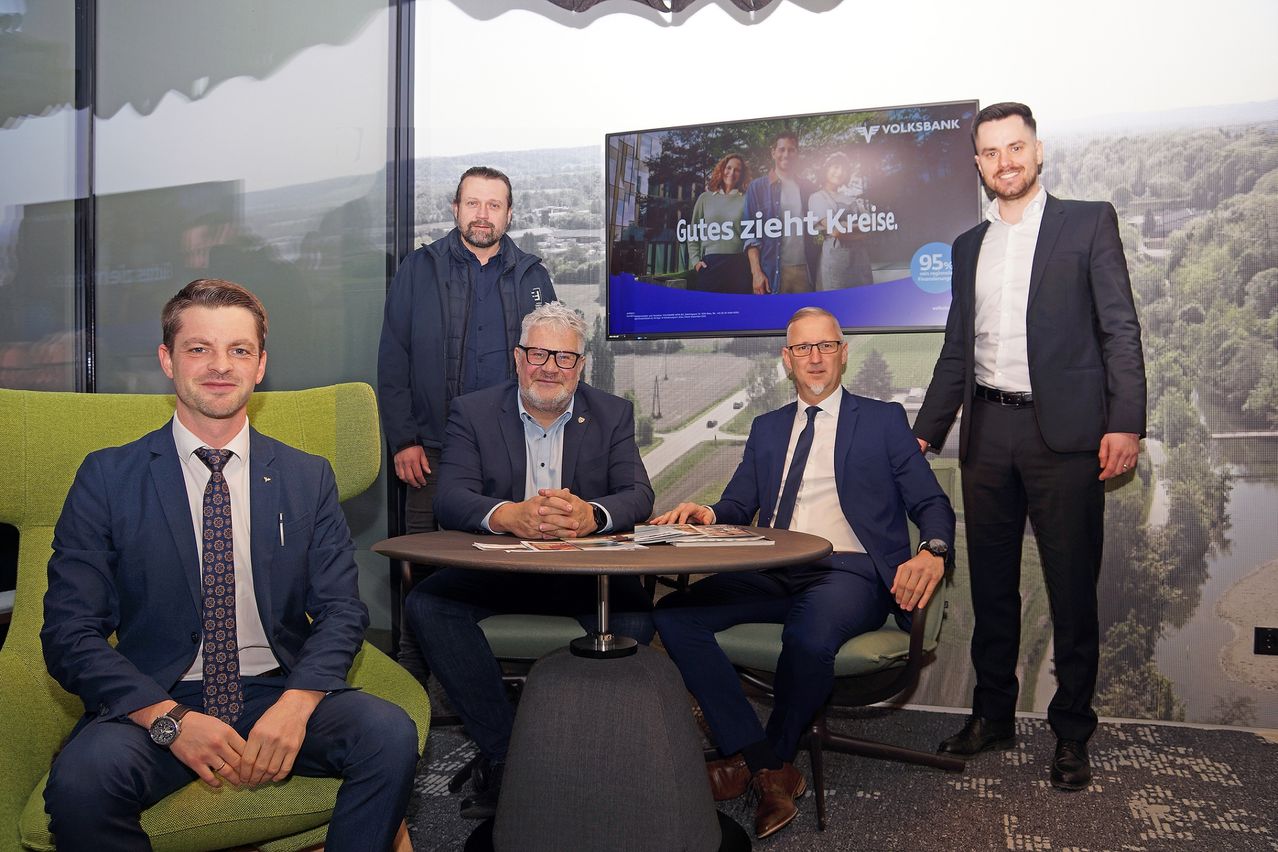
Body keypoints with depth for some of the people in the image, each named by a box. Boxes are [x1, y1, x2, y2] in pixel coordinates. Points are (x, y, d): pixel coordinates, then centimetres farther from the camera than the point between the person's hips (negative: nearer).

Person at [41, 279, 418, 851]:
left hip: (280, 694, 1)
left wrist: (295, 703, -18)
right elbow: (71, 631, -4)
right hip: (155, 700, 0)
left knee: (390, 734, -27)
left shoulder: (308, 478, 6)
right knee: (81, 777, -32)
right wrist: (168, 717, -19)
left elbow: (340, 610, 2)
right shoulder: (106, 478, 1)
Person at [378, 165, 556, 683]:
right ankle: (412, 679, 17)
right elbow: (393, 360, 3)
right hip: (434, 450, -1)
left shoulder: (532, 276, 11)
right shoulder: (418, 270, 6)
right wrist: (402, 440, -4)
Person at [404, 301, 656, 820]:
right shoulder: (472, 412, 2)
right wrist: (508, 515, -35)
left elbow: (638, 495, -7)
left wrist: (590, 514, -32)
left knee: (635, 611, -30)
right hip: (496, 569, 1)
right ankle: (503, 752, -15)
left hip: (584, 572, 0)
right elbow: (449, 499, -11)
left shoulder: (613, 414, 5)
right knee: (427, 603, -26)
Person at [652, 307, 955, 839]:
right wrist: (706, 514, -7)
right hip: (772, 574, 4)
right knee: (672, 616, -20)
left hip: (847, 572, -4)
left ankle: (761, 761, -7)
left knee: (809, 637, -37)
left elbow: (932, 504, 8)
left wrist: (933, 551, -15)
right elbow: (738, 506, 17)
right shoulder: (766, 428, 24)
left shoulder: (883, 420, 14)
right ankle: (768, 767, -15)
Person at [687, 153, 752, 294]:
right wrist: (695, 260, 2)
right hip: (709, 264, 1)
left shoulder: (745, 200, 10)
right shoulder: (705, 198, 12)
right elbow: (693, 232, 14)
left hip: (739, 265, 0)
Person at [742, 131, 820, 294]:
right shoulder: (757, 187, 6)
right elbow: (750, 234, 0)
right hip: (772, 271, -3)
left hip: (805, 270, 3)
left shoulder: (808, 189, 15)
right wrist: (756, 272, -11)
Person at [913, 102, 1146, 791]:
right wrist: (925, 433, 13)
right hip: (987, 434, 4)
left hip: (1064, 434, -4)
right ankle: (993, 715, 25)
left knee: (1072, 591, 2)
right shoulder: (969, 245, 16)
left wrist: (1125, 422, -12)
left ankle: (1071, 733, 17)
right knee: (991, 586, 11)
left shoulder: (1089, 222, 4)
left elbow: (1120, 329, -3)